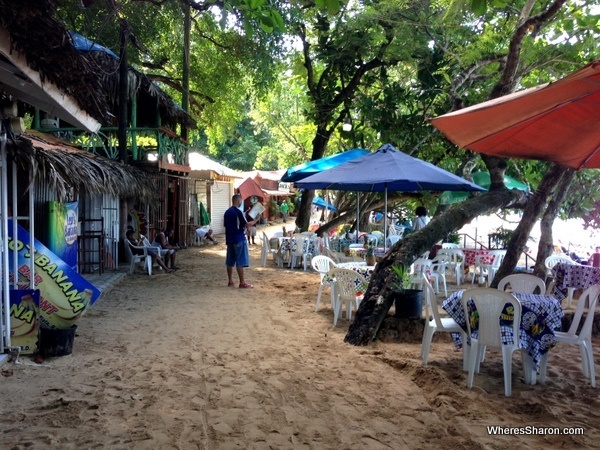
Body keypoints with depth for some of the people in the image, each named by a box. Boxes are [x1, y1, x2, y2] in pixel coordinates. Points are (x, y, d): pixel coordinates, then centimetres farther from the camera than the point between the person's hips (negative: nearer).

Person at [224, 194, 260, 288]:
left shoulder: (227, 212, 11)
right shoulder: (238, 211, -13)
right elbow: (247, 225, -15)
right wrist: (256, 219, -2)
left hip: (229, 239, 8)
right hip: (238, 239, -8)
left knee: (230, 261, 11)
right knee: (240, 262, -5)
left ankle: (230, 281, 15)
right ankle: (242, 283, -4)